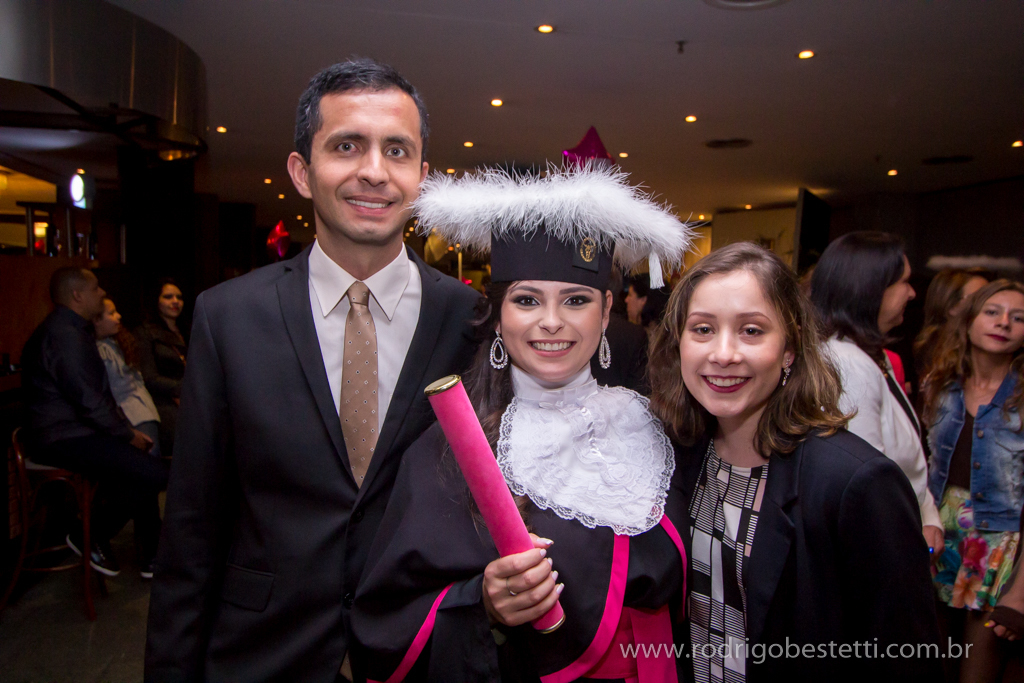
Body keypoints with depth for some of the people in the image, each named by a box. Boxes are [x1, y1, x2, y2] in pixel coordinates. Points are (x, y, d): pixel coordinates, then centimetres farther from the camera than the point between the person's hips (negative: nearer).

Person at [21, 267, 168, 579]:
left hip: (72, 430, 11)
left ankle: (149, 555, 11)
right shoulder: (64, 335, -17)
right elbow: (89, 401, -23)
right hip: (63, 439, -11)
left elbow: (99, 392, 17)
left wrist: (128, 429, 8)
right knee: (154, 474, -18)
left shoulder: (72, 330, 18)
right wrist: (128, 434, -10)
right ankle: (90, 537, 1)